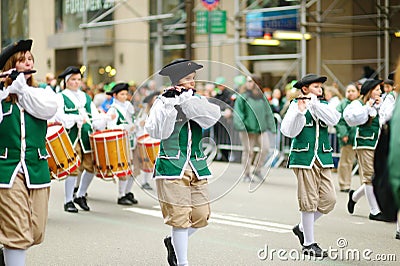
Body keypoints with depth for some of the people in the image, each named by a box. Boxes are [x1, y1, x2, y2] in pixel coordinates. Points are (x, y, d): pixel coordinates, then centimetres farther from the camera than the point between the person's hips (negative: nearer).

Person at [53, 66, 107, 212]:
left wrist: (101, 121, -5)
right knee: (73, 168, -11)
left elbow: (95, 116, 18)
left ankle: (81, 195, 21)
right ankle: (68, 201, 1)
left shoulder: (86, 97, 23)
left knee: (91, 166, 0)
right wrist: (76, 118, -23)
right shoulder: (61, 97, 6)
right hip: (71, 137, -5)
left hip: (87, 136, 5)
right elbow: (59, 117, -10)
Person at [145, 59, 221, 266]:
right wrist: (169, 104, -21)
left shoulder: (198, 101, 10)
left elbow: (213, 116, -12)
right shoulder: (163, 102, -2)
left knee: (201, 215, 5)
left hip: (197, 166, 5)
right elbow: (157, 132, -15)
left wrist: (186, 99, -17)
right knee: (180, 216, -6)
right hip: (172, 166, -5)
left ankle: (173, 242, 32)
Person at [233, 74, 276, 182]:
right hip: (247, 129, -3)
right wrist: (240, 124, -18)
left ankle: (257, 169, 8)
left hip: (261, 129, 3)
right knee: (248, 152, -1)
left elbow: (268, 113, 16)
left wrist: (271, 126, 11)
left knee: (265, 148, -11)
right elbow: (238, 112, -5)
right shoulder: (243, 97, 1)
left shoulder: (263, 98, 11)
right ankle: (246, 174, 11)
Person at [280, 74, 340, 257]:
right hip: (304, 158, -5)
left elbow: (334, 120, -10)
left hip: (323, 159, 5)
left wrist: (315, 104, -16)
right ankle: (309, 244, 6)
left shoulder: (324, 105, 12)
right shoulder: (296, 105, -2)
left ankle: (302, 228, 23)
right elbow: (288, 131, -14)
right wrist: (300, 111, -24)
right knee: (309, 201, -4)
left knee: (329, 199, 2)